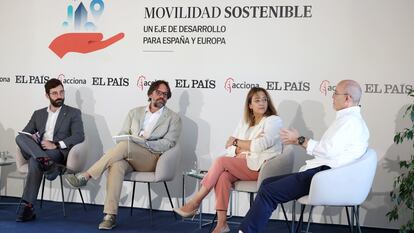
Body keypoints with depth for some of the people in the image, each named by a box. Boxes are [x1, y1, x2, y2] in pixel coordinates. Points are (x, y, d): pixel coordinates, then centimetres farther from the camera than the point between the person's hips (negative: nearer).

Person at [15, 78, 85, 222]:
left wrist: (56, 145, -16)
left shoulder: (73, 113, 11)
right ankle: (47, 163, -46)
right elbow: (24, 133, 19)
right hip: (37, 150, 4)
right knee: (20, 138, -27)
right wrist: (31, 138, -8)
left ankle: (27, 207, -39)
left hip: (60, 153, -4)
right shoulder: (38, 114, 25)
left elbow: (79, 136, -3)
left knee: (35, 161, -36)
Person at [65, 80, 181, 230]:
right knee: (116, 165, -35)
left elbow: (168, 143, -1)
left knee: (125, 145, -33)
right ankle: (110, 216, -38)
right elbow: (122, 134, 17)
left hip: (151, 159, -3)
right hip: (129, 157, 3)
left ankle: (85, 176, -31)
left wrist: (144, 142, -14)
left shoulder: (173, 118, 12)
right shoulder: (134, 112, 24)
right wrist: (127, 138, -8)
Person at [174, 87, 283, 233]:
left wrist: (236, 142, -3)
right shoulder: (245, 122, 17)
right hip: (242, 165, 5)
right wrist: (239, 151, -11)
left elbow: (259, 146, -16)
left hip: (261, 167, -5)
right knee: (223, 176, -28)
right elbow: (229, 148, 11)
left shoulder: (274, 121, -2)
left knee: (221, 161, -24)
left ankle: (195, 203, -17)